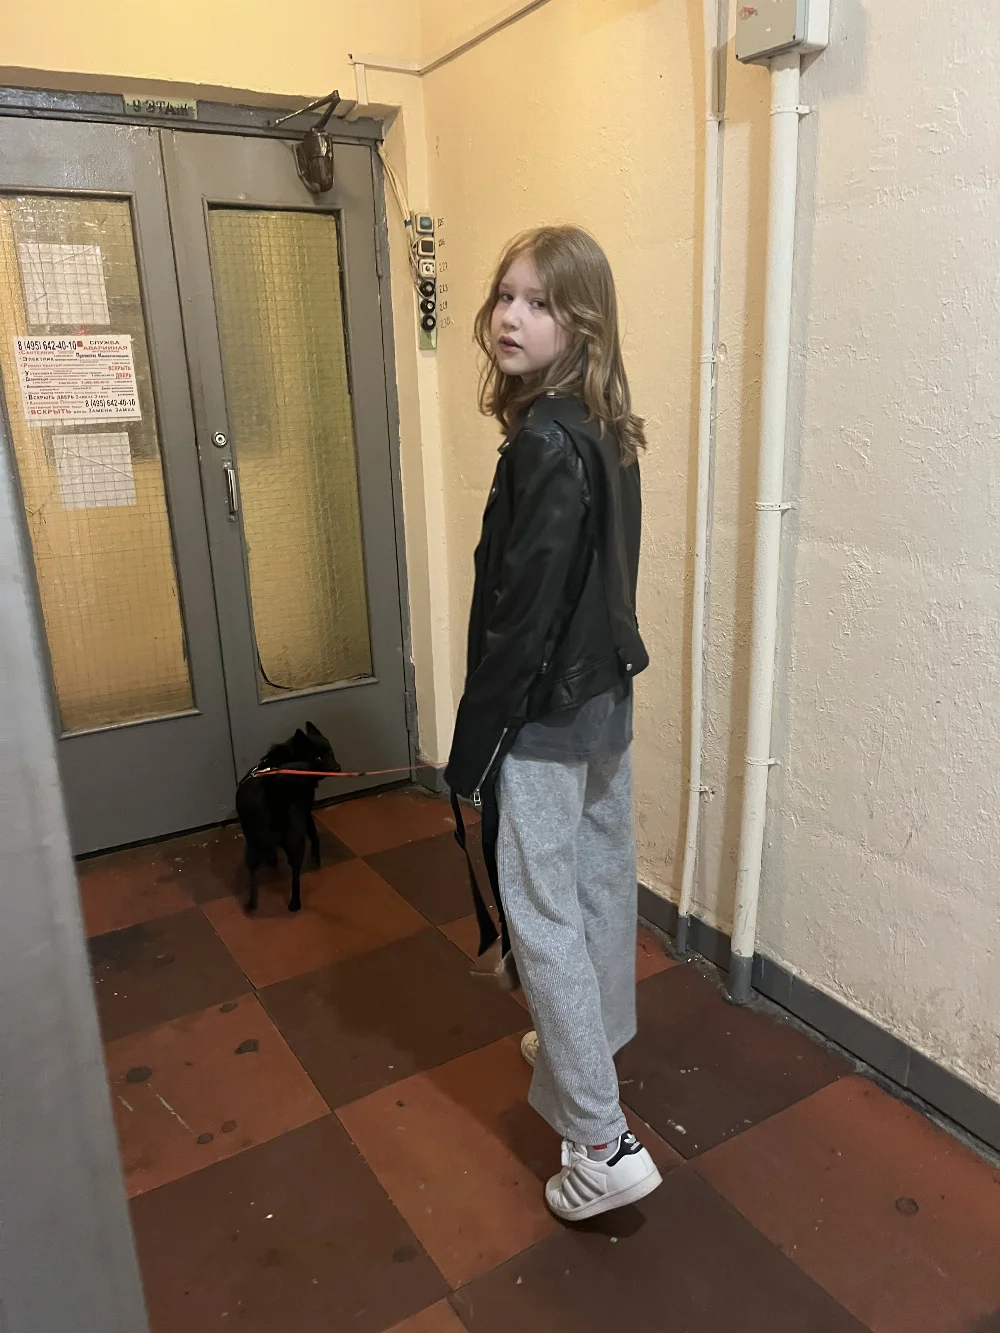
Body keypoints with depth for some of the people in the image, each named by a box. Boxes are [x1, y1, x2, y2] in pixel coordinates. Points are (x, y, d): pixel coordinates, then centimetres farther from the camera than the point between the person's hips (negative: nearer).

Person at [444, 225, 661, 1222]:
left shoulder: (544, 443, -22)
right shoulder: (604, 429, 7)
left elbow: (526, 614, -23)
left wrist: (473, 739, -16)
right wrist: (598, 679, 19)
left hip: (548, 715, -9)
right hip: (606, 695, 10)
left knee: (539, 911, 1)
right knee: (600, 878, 22)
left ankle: (600, 1141, 11)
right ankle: (592, 1038, 45)